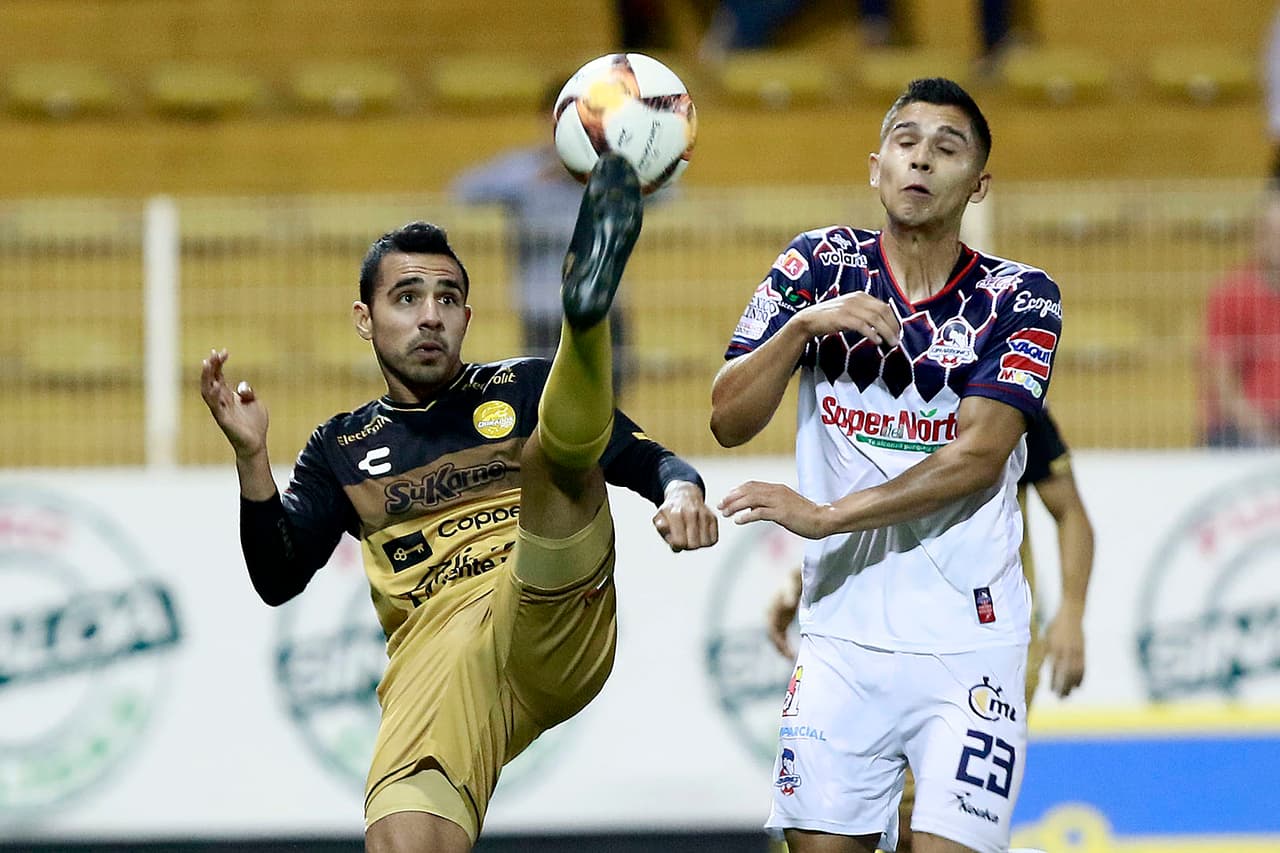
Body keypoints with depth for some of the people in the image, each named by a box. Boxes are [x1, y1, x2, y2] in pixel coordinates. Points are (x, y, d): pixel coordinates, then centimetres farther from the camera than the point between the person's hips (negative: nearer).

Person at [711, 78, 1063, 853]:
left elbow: (979, 457, -13)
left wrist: (827, 515, -16)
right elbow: (729, 421, 0)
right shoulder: (821, 266, 5)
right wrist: (803, 327, -16)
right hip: (844, 637, 2)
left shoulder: (1021, 299, -2)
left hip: (970, 644, -2)